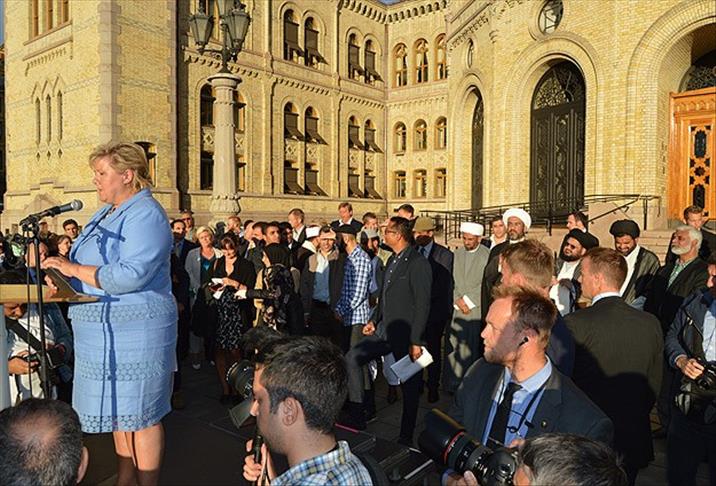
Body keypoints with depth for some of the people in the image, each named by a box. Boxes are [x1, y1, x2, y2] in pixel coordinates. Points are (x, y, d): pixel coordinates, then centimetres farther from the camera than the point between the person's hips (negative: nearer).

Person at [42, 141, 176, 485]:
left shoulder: (146, 216, -17)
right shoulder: (107, 212, 15)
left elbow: (130, 275, -27)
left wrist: (74, 269, -18)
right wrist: (63, 277, 4)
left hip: (134, 331, -10)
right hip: (107, 330, 10)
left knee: (140, 416, 2)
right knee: (118, 411, 19)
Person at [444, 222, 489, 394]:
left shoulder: (487, 255, -6)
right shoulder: (457, 254, 10)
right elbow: (452, 280, 9)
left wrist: (468, 300, -7)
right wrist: (458, 300, -3)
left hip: (477, 309, -4)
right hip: (457, 309, 4)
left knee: (472, 347, -2)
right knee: (453, 345, 2)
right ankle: (454, 383, 12)